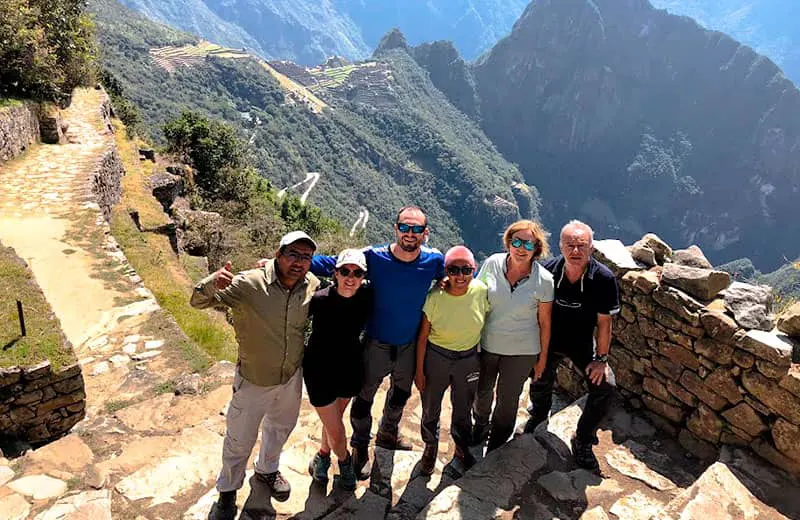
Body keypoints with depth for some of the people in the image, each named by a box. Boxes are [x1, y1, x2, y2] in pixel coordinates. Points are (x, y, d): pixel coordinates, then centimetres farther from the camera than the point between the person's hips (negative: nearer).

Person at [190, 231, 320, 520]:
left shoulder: (312, 285, -14)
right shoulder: (249, 284, -27)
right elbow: (198, 301, -25)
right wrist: (212, 284, -46)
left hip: (292, 377, 4)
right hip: (254, 381, -4)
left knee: (280, 428, 28)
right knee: (240, 440, 15)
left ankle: (267, 470, 59)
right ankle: (228, 491, 44)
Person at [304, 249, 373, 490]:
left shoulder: (367, 296, -15)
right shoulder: (319, 299, -25)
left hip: (350, 368, 3)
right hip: (319, 370, -3)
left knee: (334, 418, 24)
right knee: (337, 433, 5)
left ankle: (322, 455, 53)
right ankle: (344, 461, 39)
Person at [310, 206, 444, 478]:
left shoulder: (434, 261, -16)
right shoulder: (373, 257, -24)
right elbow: (331, 263, -18)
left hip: (410, 345, 4)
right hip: (376, 345, -3)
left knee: (401, 393, 27)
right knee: (364, 396, 14)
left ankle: (388, 434, 58)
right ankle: (360, 447, 44)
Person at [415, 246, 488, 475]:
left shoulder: (481, 291, -18)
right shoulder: (435, 297, -22)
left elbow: (487, 323, -2)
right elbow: (423, 336, -12)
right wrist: (419, 370, -6)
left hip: (469, 359, 2)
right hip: (436, 357, -1)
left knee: (464, 407, 22)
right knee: (431, 407, 18)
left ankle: (462, 447, 51)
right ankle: (430, 445, 49)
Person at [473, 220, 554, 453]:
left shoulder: (544, 280, -17)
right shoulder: (492, 263, -14)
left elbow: (544, 322, -6)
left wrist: (542, 357, 1)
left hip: (521, 351, -1)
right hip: (486, 344, 2)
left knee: (508, 400, 17)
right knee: (482, 391, 24)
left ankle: (496, 446, 45)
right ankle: (480, 426, 56)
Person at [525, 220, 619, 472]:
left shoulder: (604, 279, -25)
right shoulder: (548, 271, -21)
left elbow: (604, 323, -15)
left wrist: (601, 359, -12)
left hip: (583, 343, 0)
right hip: (549, 340, 1)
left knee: (604, 387, -11)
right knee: (540, 383, 13)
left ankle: (583, 441, 12)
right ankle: (538, 414, 51)